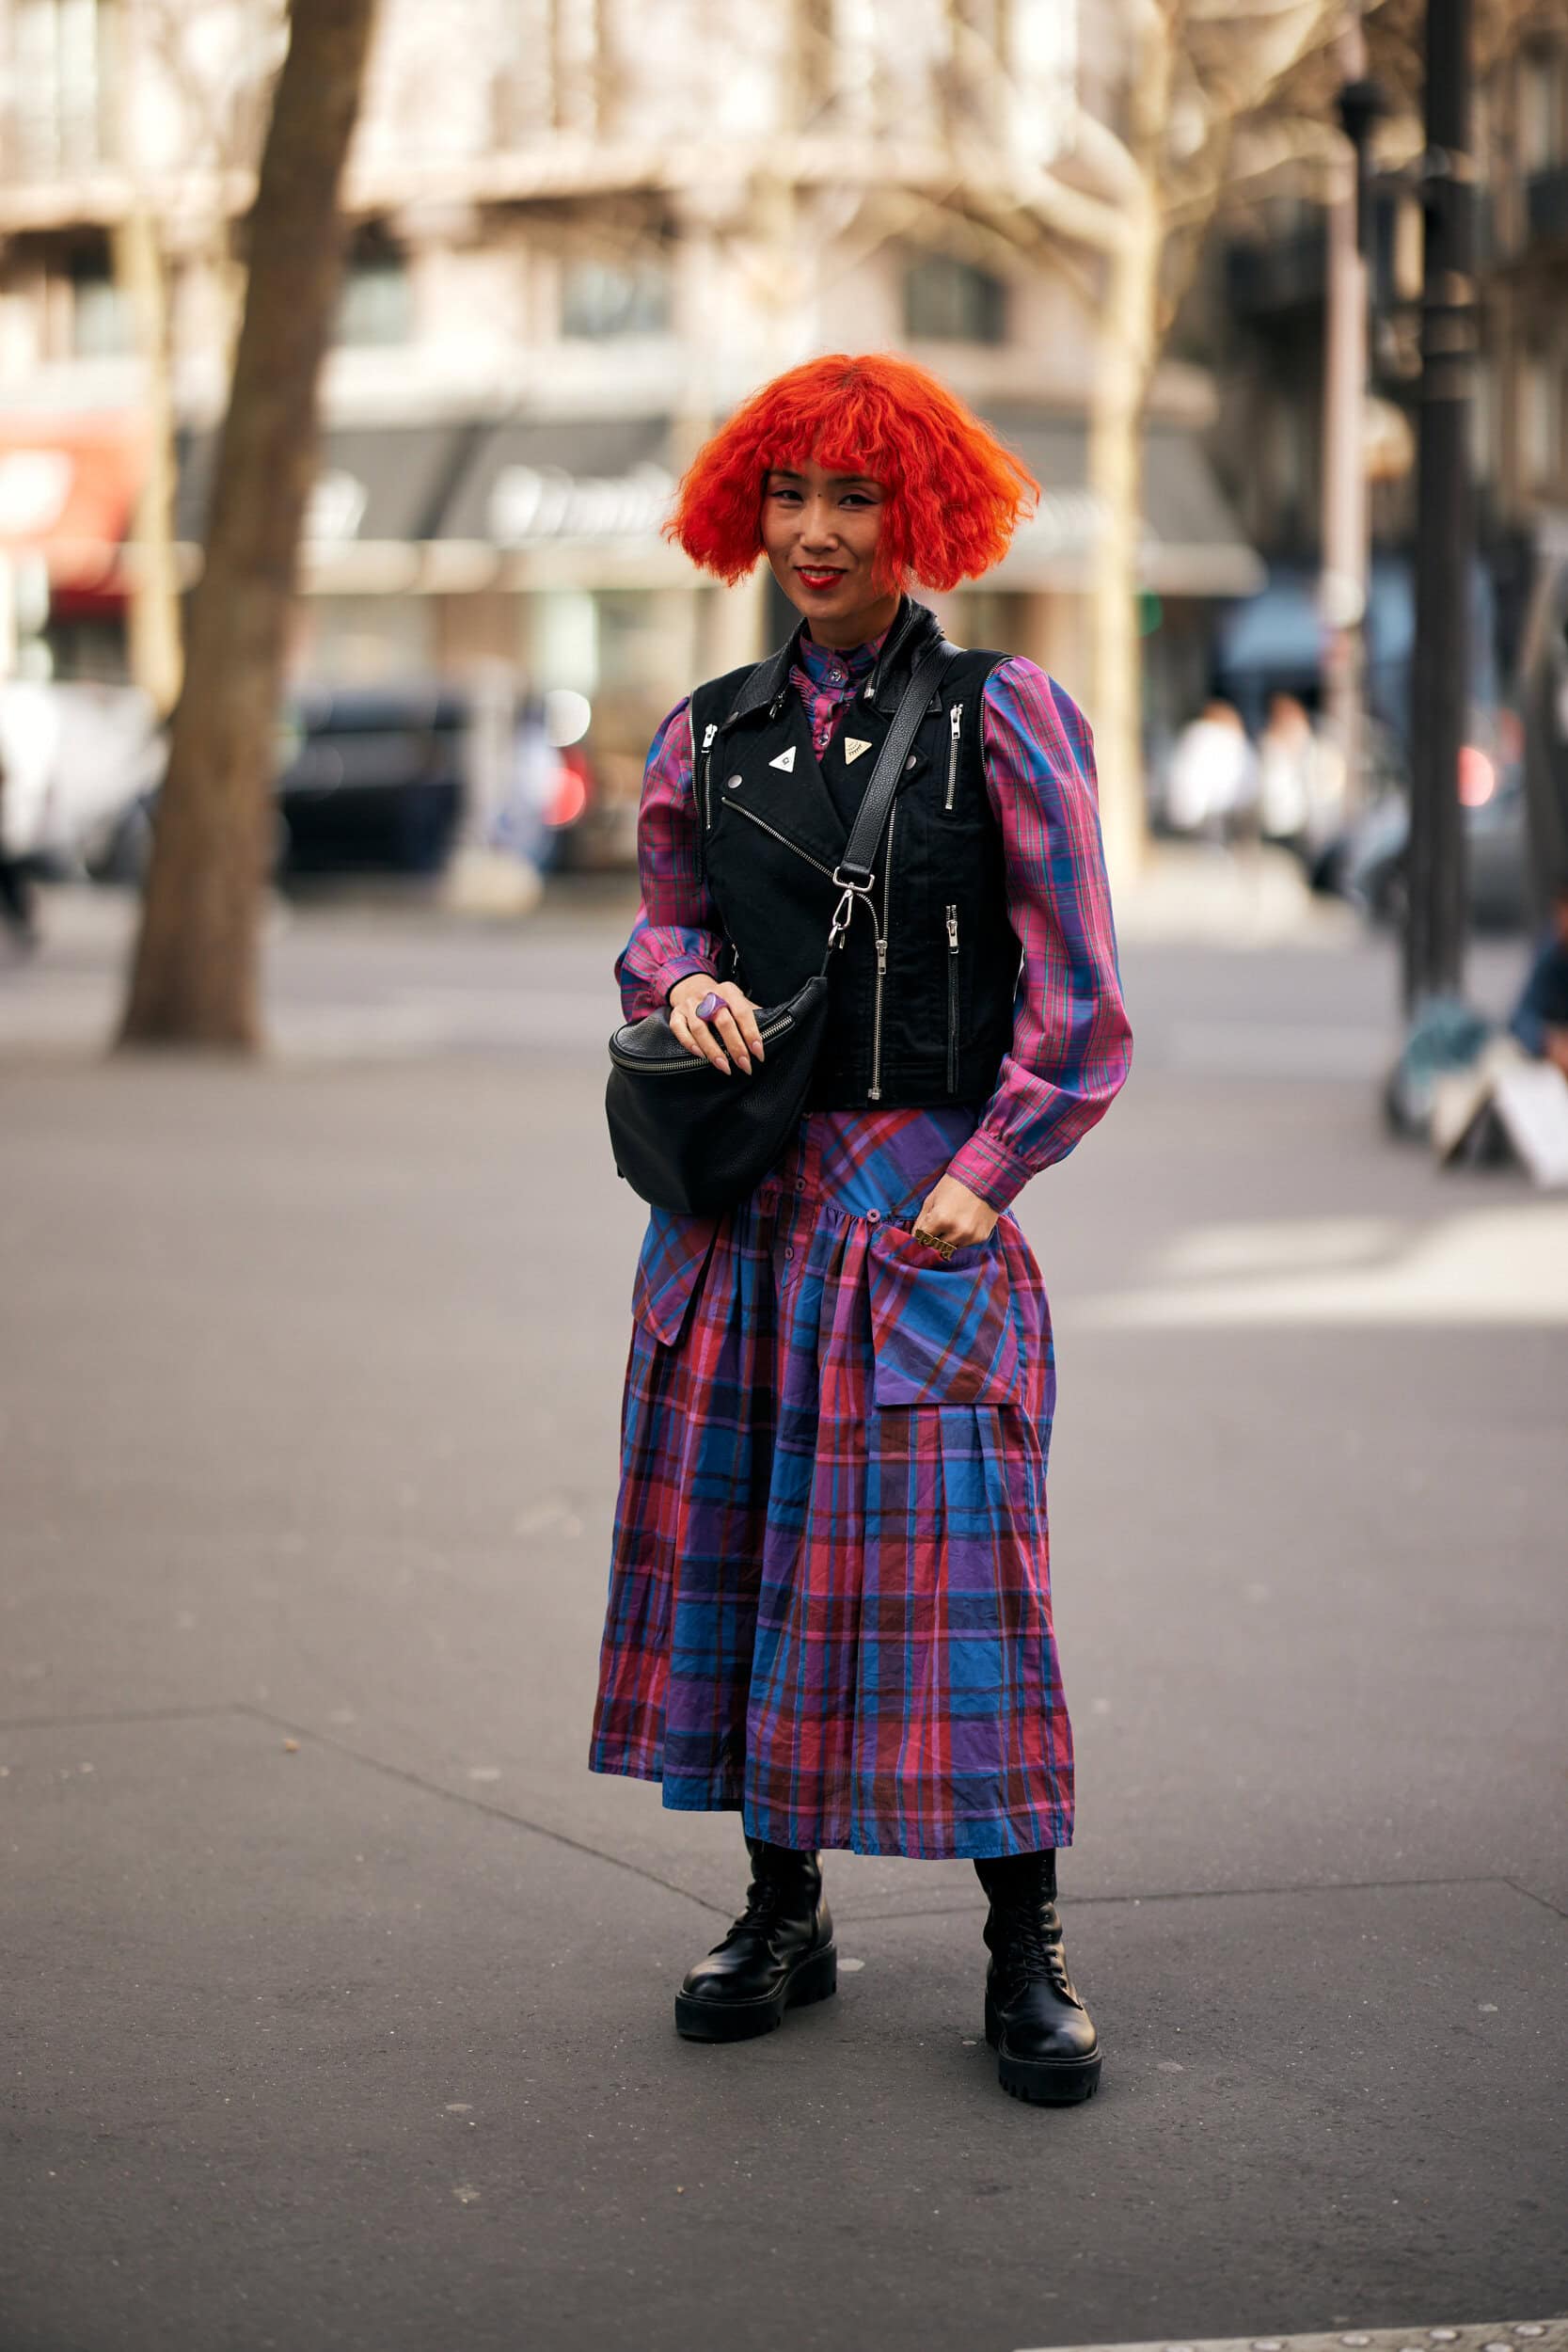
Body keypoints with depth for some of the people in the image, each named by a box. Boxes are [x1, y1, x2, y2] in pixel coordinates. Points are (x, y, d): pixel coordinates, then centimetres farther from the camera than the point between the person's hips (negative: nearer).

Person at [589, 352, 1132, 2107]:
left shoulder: (1001, 717, -2)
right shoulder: (713, 733, 11)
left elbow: (1074, 997, -4)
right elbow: (662, 911, 23)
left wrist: (983, 1177, -11)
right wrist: (684, 981, -1)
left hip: (926, 1188, -5)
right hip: (740, 1202, 5)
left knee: (947, 1551, -8)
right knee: (734, 1535, 7)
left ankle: (1024, 1953, 2)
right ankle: (782, 1914, 21)